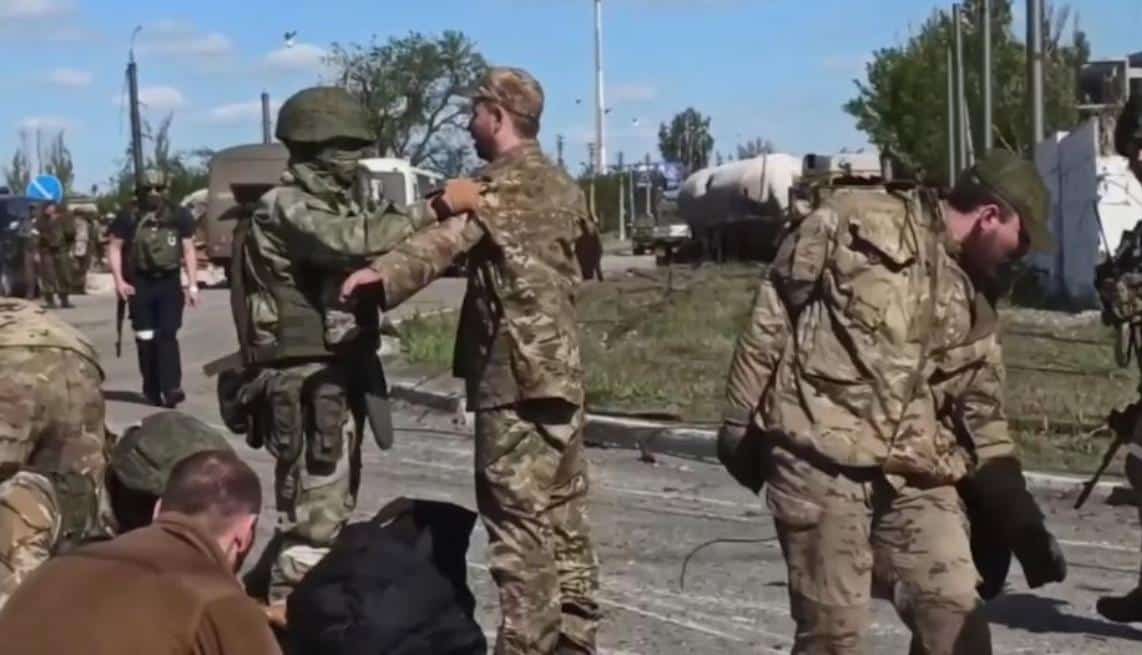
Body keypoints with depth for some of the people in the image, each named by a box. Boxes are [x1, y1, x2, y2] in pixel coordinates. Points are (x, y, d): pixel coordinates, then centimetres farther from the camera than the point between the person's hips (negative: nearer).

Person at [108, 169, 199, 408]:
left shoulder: (179, 216, 5)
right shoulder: (129, 218, 1)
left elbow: (188, 250, 7)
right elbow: (114, 248, 3)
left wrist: (192, 284, 1)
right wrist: (119, 280, -8)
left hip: (169, 283, 0)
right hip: (140, 283, 0)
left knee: (167, 335, -9)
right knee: (145, 338, 4)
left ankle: (171, 388, -15)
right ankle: (152, 389, 15)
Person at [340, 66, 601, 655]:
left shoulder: (505, 183, -12)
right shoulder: (558, 185, 16)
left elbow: (452, 237, -30)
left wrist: (383, 273, -44)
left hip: (515, 374, -9)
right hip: (559, 370, 9)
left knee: (519, 523, -6)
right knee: (562, 515, 14)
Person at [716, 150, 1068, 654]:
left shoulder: (971, 305, 16)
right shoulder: (855, 221, -2)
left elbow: (983, 425, 18)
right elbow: (773, 316, -2)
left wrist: (1022, 527, 14)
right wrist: (741, 423, -4)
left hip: (914, 477, 6)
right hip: (820, 462, -6)